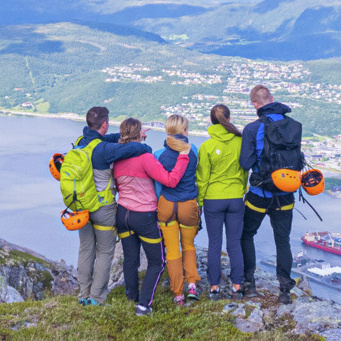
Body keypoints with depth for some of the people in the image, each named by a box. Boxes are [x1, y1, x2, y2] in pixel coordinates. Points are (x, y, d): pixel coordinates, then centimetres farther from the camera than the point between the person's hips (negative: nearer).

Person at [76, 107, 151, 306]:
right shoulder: (104, 149, -23)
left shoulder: (80, 143, 0)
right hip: (103, 208, -7)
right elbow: (134, 148, -33)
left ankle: (84, 294, 24)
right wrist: (146, 148, -12)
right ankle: (97, 297, 12)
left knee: (86, 250, 18)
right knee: (105, 253, 8)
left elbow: (103, 139, 16)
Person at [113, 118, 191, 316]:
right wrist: (183, 156, -17)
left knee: (130, 258, 19)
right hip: (144, 217, -6)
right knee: (157, 262, 7)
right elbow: (171, 180, -23)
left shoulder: (117, 160, 2)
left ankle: (132, 295, 35)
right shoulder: (145, 158, -18)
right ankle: (143, 304, 2)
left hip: (123, 214, 6)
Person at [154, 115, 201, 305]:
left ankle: (178, 294, 12)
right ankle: (192, 283, 5)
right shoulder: (193, 150, -5)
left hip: (167, 204, -1)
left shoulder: (159, 155, -8)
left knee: (172, 251, 10)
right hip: (189, 204, 1)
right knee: (189, 245, 22)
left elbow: (157, 186, -2)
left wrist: (156, 209, 9)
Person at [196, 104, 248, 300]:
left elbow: (202, 177, -5)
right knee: (235, 243, 9)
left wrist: (199, 201, 5)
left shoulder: (207, 146, -9)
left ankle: (214, 287, 11)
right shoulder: (240, 142, -4)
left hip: (213, 199, -1)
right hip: (236, 198, 2)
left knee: (214, 244, 7)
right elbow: (245, 171, 6)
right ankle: (237, 286, 12)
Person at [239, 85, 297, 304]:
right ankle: (285, 289, 9)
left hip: (259, 195, -3)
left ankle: (249, 282, 17)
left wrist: (258, 153, 1)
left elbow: (246, 163, -16)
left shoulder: (252, 129, -14)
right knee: (283, 240, 10)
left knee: (247, 235, 16)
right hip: (285, 196, 3)